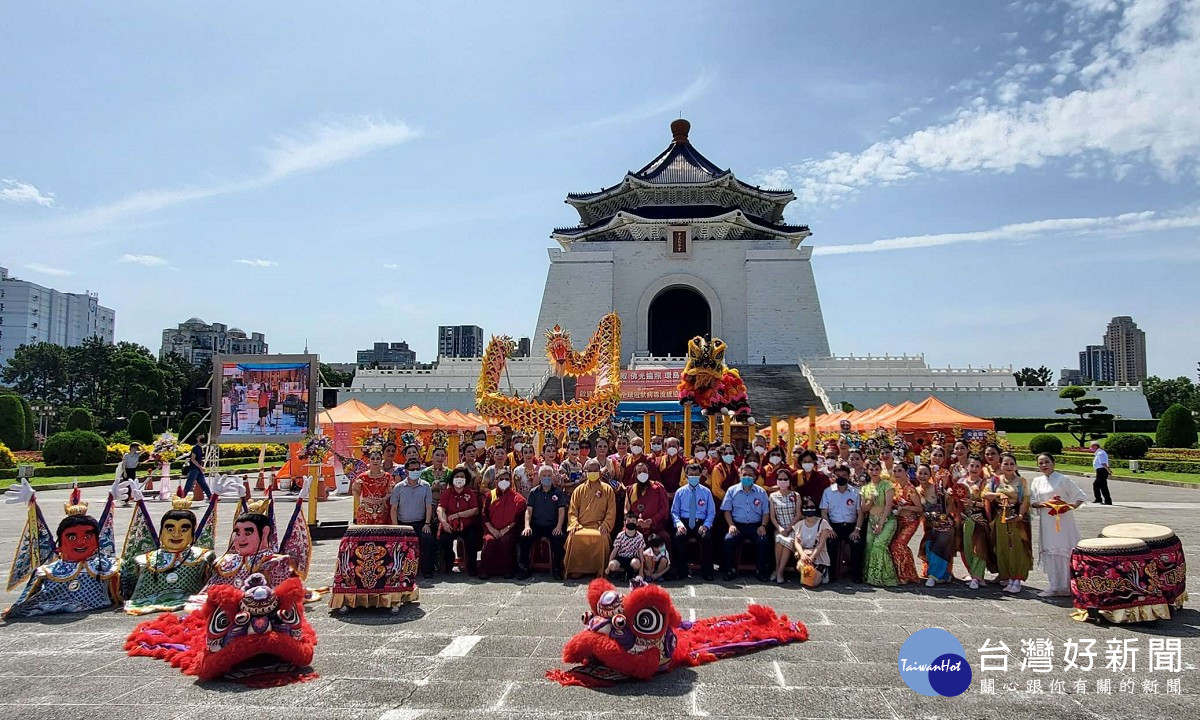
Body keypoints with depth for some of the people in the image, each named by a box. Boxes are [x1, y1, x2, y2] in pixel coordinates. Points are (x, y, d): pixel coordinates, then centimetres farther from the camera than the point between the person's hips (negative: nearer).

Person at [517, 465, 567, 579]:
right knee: (524, 536, -28)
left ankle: (557, 569, -15)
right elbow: (529, 510, 4)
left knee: (559, 538, -33)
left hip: (552, 526, -1)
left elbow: (561, 511, 2)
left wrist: (559, 526, -14)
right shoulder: (534, 492, 12)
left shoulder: (558, 492, 8)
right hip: (536, 525, 1)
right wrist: (527, 525, -13)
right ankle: (524, 568, -13)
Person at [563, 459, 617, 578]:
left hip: (599, 527, -1)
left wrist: (604, 525, -8)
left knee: (602, 537, -34)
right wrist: (574, 524, -8)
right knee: (574, 536, -31)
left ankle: (599, 570, -19)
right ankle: (575, 570, -17)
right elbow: (572, 511, 10)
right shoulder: (579, 490, 15)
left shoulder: (607, 489, 11)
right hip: (581, 527, 1)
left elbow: (611, 511, 7)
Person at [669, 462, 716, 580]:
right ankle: (682, 571, -15)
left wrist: (706, 525, -11)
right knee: (678, 537, -32)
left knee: (707, 538, -32)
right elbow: (674, 512, 9)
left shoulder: (706, 492, 10)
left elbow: (711, 512, 7)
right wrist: (679, 524, -12)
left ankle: (706, 572, -13)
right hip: (684, 522, 0)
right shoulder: (680, 492, 11)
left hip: (701, 523, 0)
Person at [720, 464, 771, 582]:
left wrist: (763, 525, -7)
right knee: (728, 540, -30)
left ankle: (759, 571, -11)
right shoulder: (732, 491, 8)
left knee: (764, 541, -29)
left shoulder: (761, 492, 11)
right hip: (738, 525, 0)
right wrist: (731, 525, -10)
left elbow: (766, 512, 10)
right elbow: (727, 510, 6)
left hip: (755, 526, 1)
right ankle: (731, 570, -14)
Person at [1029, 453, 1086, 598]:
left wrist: (1070, 507, -20)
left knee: (1064, 552, -4)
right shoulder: (1037, 481, 9)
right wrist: (1045, 503, -14)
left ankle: (1066, 586, 4)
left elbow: (1080, 496, -4)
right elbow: (1032, 501, 5)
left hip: (1063, 521, -5)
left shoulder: (1063, 479, -5)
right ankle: (1055, 586, 12)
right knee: (1049, 552, 5)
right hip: (1046, 522, 5)